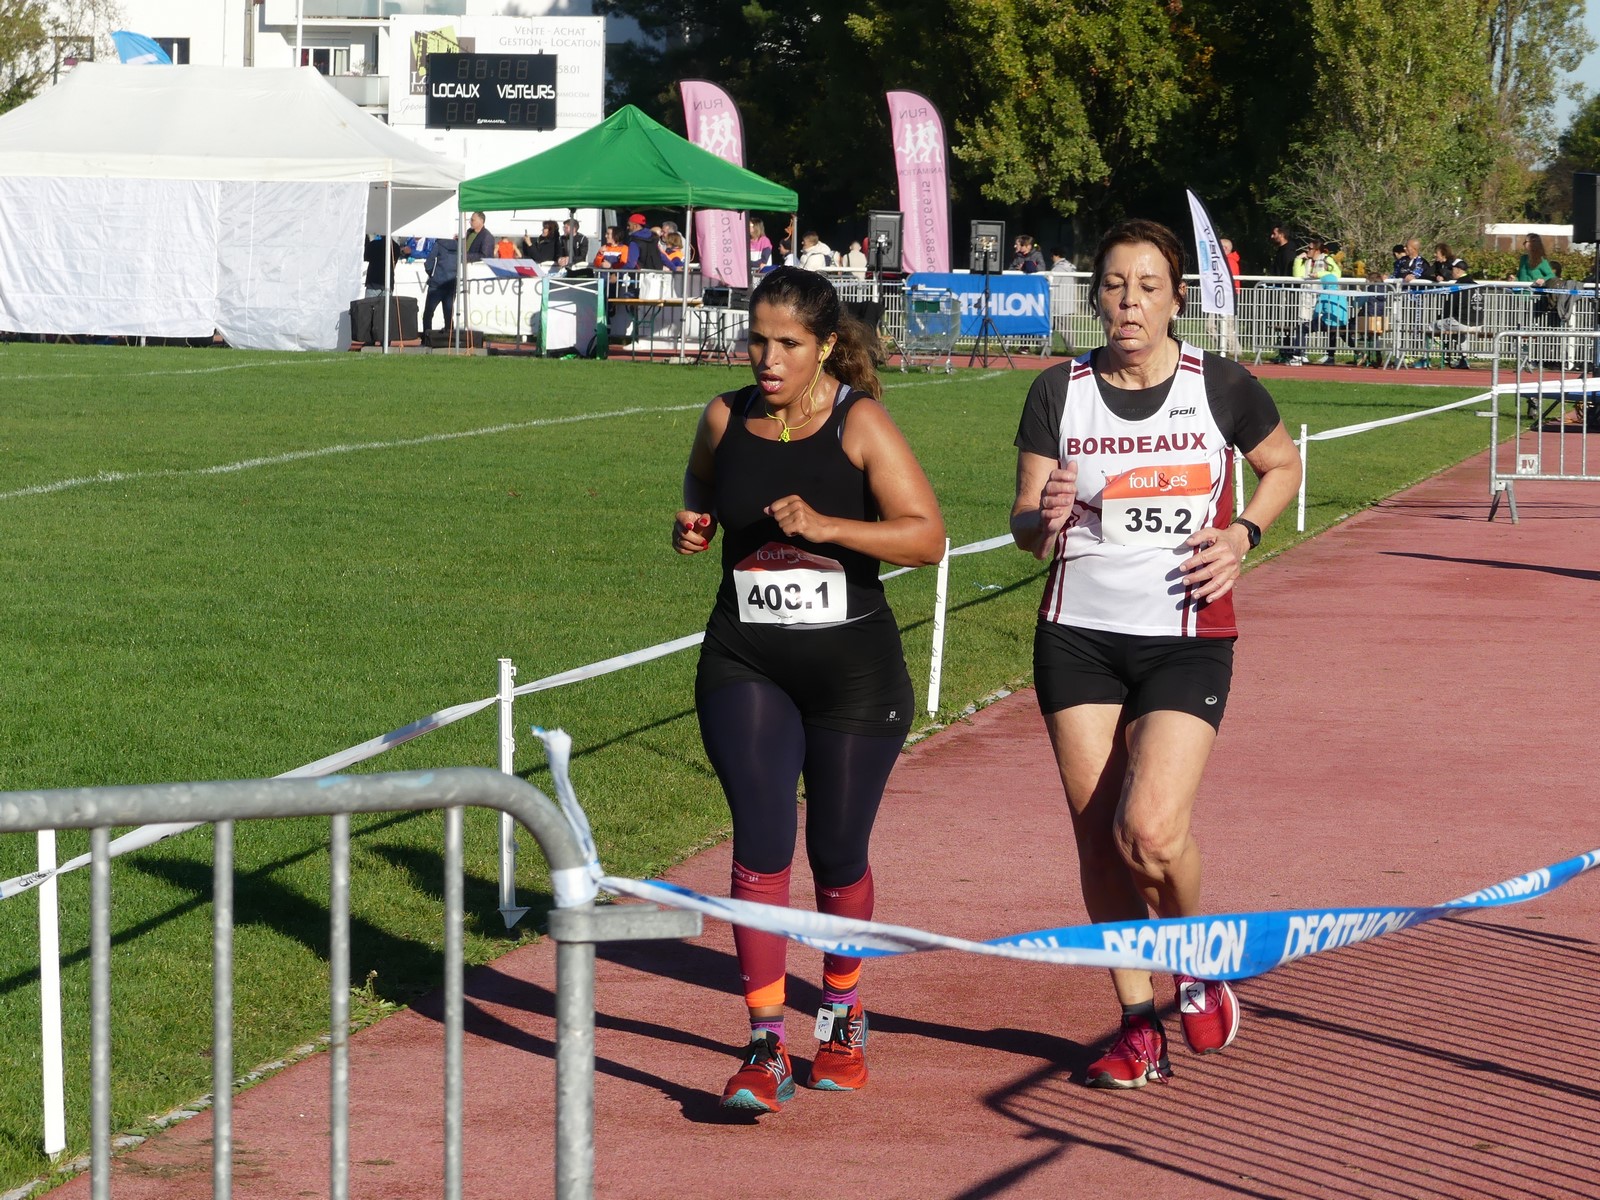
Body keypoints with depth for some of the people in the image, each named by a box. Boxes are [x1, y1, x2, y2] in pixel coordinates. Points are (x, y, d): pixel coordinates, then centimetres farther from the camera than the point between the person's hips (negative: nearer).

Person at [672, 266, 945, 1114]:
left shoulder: (859, 423, -9)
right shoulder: (724, 421, 2)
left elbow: (927, 536, -15)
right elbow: (701, 491, 21)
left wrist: (828, 526, -27)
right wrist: (691, 529, -2)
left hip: (852, 668, -2)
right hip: (746, 665, 2)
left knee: (837, 854, 10)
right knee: (761, 847, -11)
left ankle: (842, 1018, 35)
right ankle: (765, 1050, -8)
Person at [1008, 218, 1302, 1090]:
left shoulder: (1221, 387, -3)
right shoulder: (1059, 393, 1)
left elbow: (1282, 465, 16)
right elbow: (1025, 528, 3)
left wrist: (1241, 534, -3)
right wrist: (1045, 518, -20)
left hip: (1187, 641, -2)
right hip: (1078, 639, 2)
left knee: (1150, 829, -17)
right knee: (1098, 840, 2)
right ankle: (1138, 1029, 16)